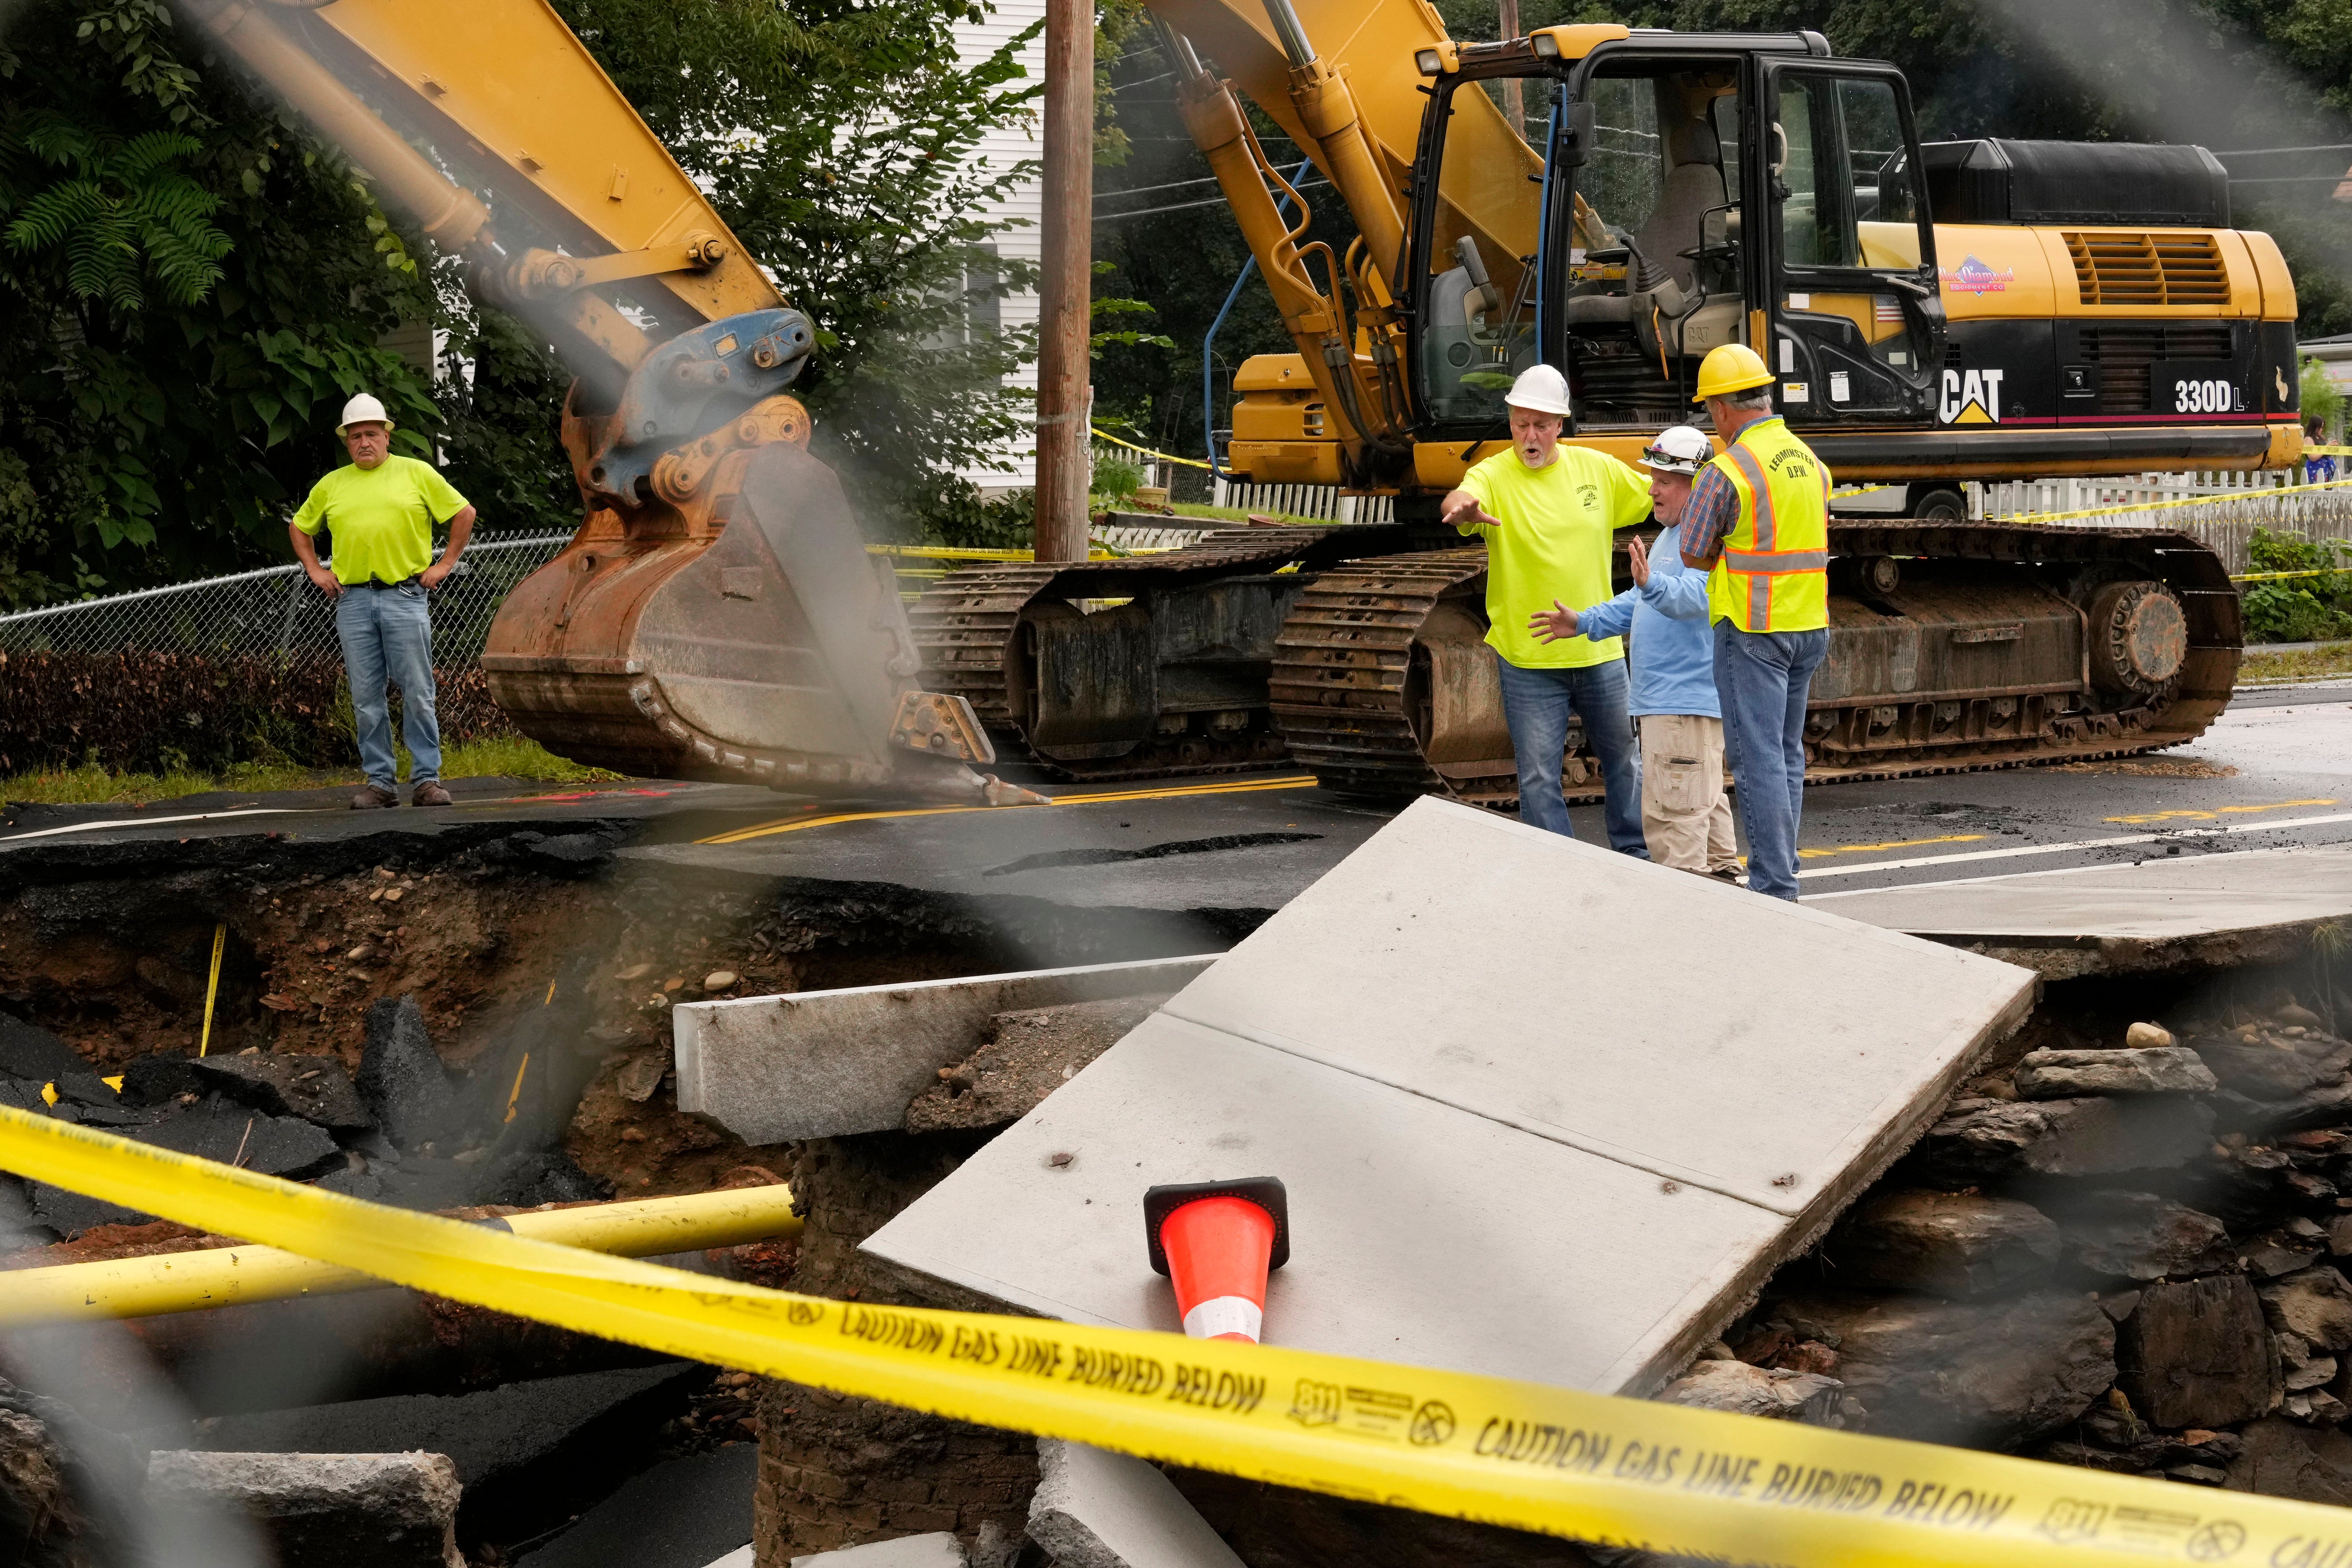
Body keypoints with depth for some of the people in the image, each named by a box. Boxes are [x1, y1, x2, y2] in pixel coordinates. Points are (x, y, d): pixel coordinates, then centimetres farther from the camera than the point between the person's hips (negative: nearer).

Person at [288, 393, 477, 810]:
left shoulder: (417, 474, 6)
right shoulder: (331, 485, 14)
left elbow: (464, 514, 11)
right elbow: (299, 528, 26)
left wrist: (445, 564, 4)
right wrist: (315, 571, 14)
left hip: (404, 596, -3)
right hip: (353, 600, 3)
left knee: (417, 694, -5)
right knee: (367, 700, 2)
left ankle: (426, 780, -1)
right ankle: (380, 782, 7)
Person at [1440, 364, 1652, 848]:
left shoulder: (1596, 468, 4)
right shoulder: (1493, 476, -9)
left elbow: (1660, 498, 16)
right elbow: (1461, 498, -31)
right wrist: (1461, 507, -55)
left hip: (1599, 651, 4)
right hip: (1528, 660, -3)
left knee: (1623, 761, 17)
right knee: (1539, 777, -1)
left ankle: (1636, 855, 34)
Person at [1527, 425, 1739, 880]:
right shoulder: (1672, 534, 20)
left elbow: (1694, 594, -33)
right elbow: (1640, 602, 29)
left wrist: (1652, 583, -51)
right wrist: (1584, 623, 22)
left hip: (1688, 700, -11)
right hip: (1665, 700, 11)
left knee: (1672, 814, -11)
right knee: (1703, 801, 19)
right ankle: (1722, 872, 28)